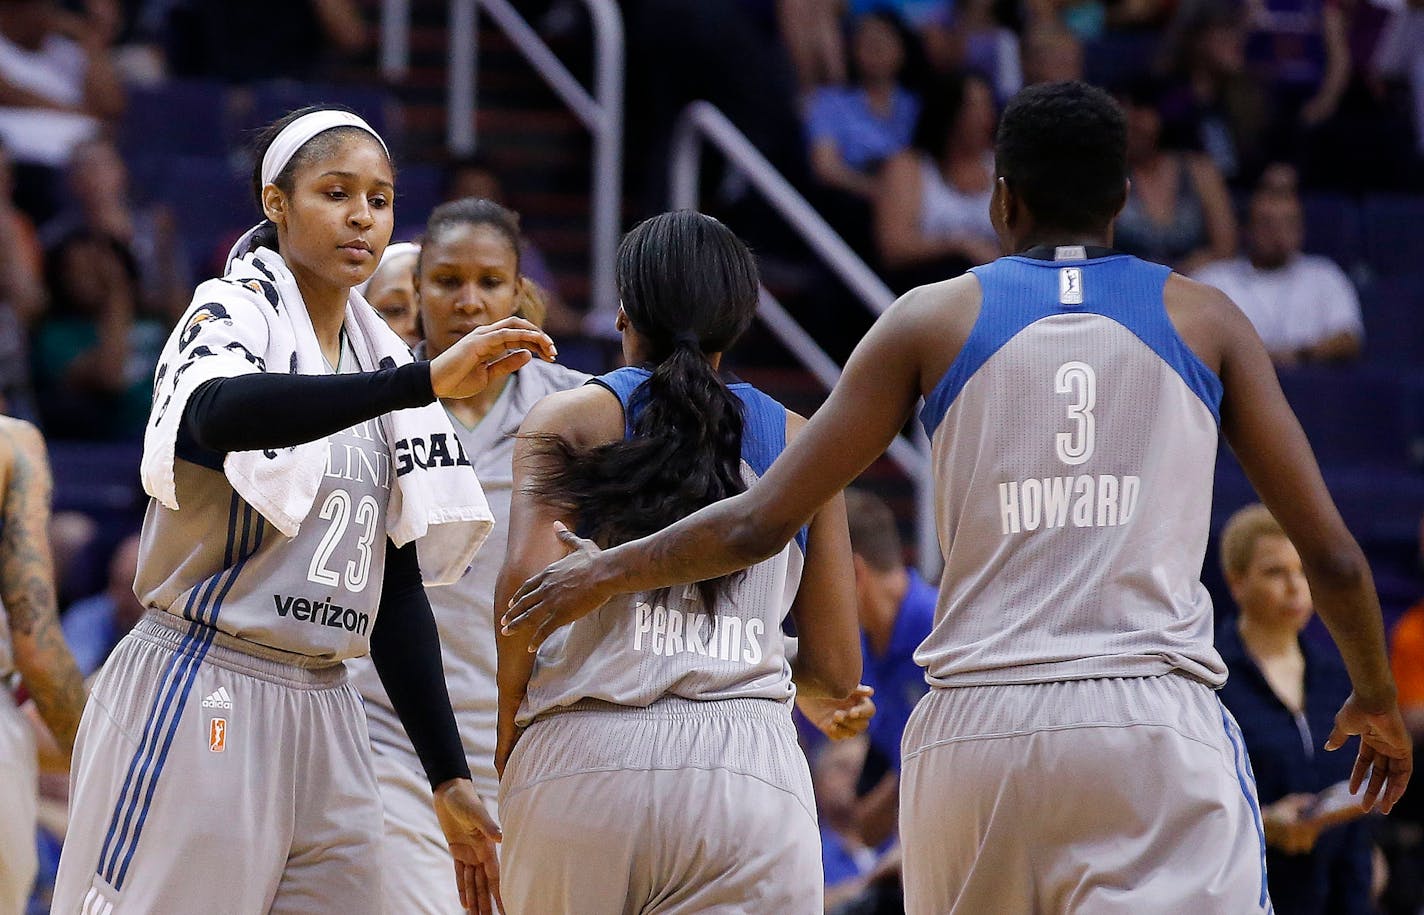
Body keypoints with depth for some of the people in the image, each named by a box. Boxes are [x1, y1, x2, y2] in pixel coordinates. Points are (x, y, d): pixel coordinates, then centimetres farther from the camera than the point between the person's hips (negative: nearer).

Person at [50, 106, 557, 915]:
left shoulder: (385, 362, 14)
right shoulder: (231, 315, -5)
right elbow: (218, 417, -31)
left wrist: (450, 775, 11)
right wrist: (426, 380, -41)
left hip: (323, 723, 7)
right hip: (196, 705, -7)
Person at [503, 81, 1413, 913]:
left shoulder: (935, 319, 11)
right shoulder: (1207, 320, 11)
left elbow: (758, 525, 9)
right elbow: (1333, 558, 9)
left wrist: (603, 573, 26)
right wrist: (1379, 701, 28)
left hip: (977, 730, 2)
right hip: (1158, 724, -2)